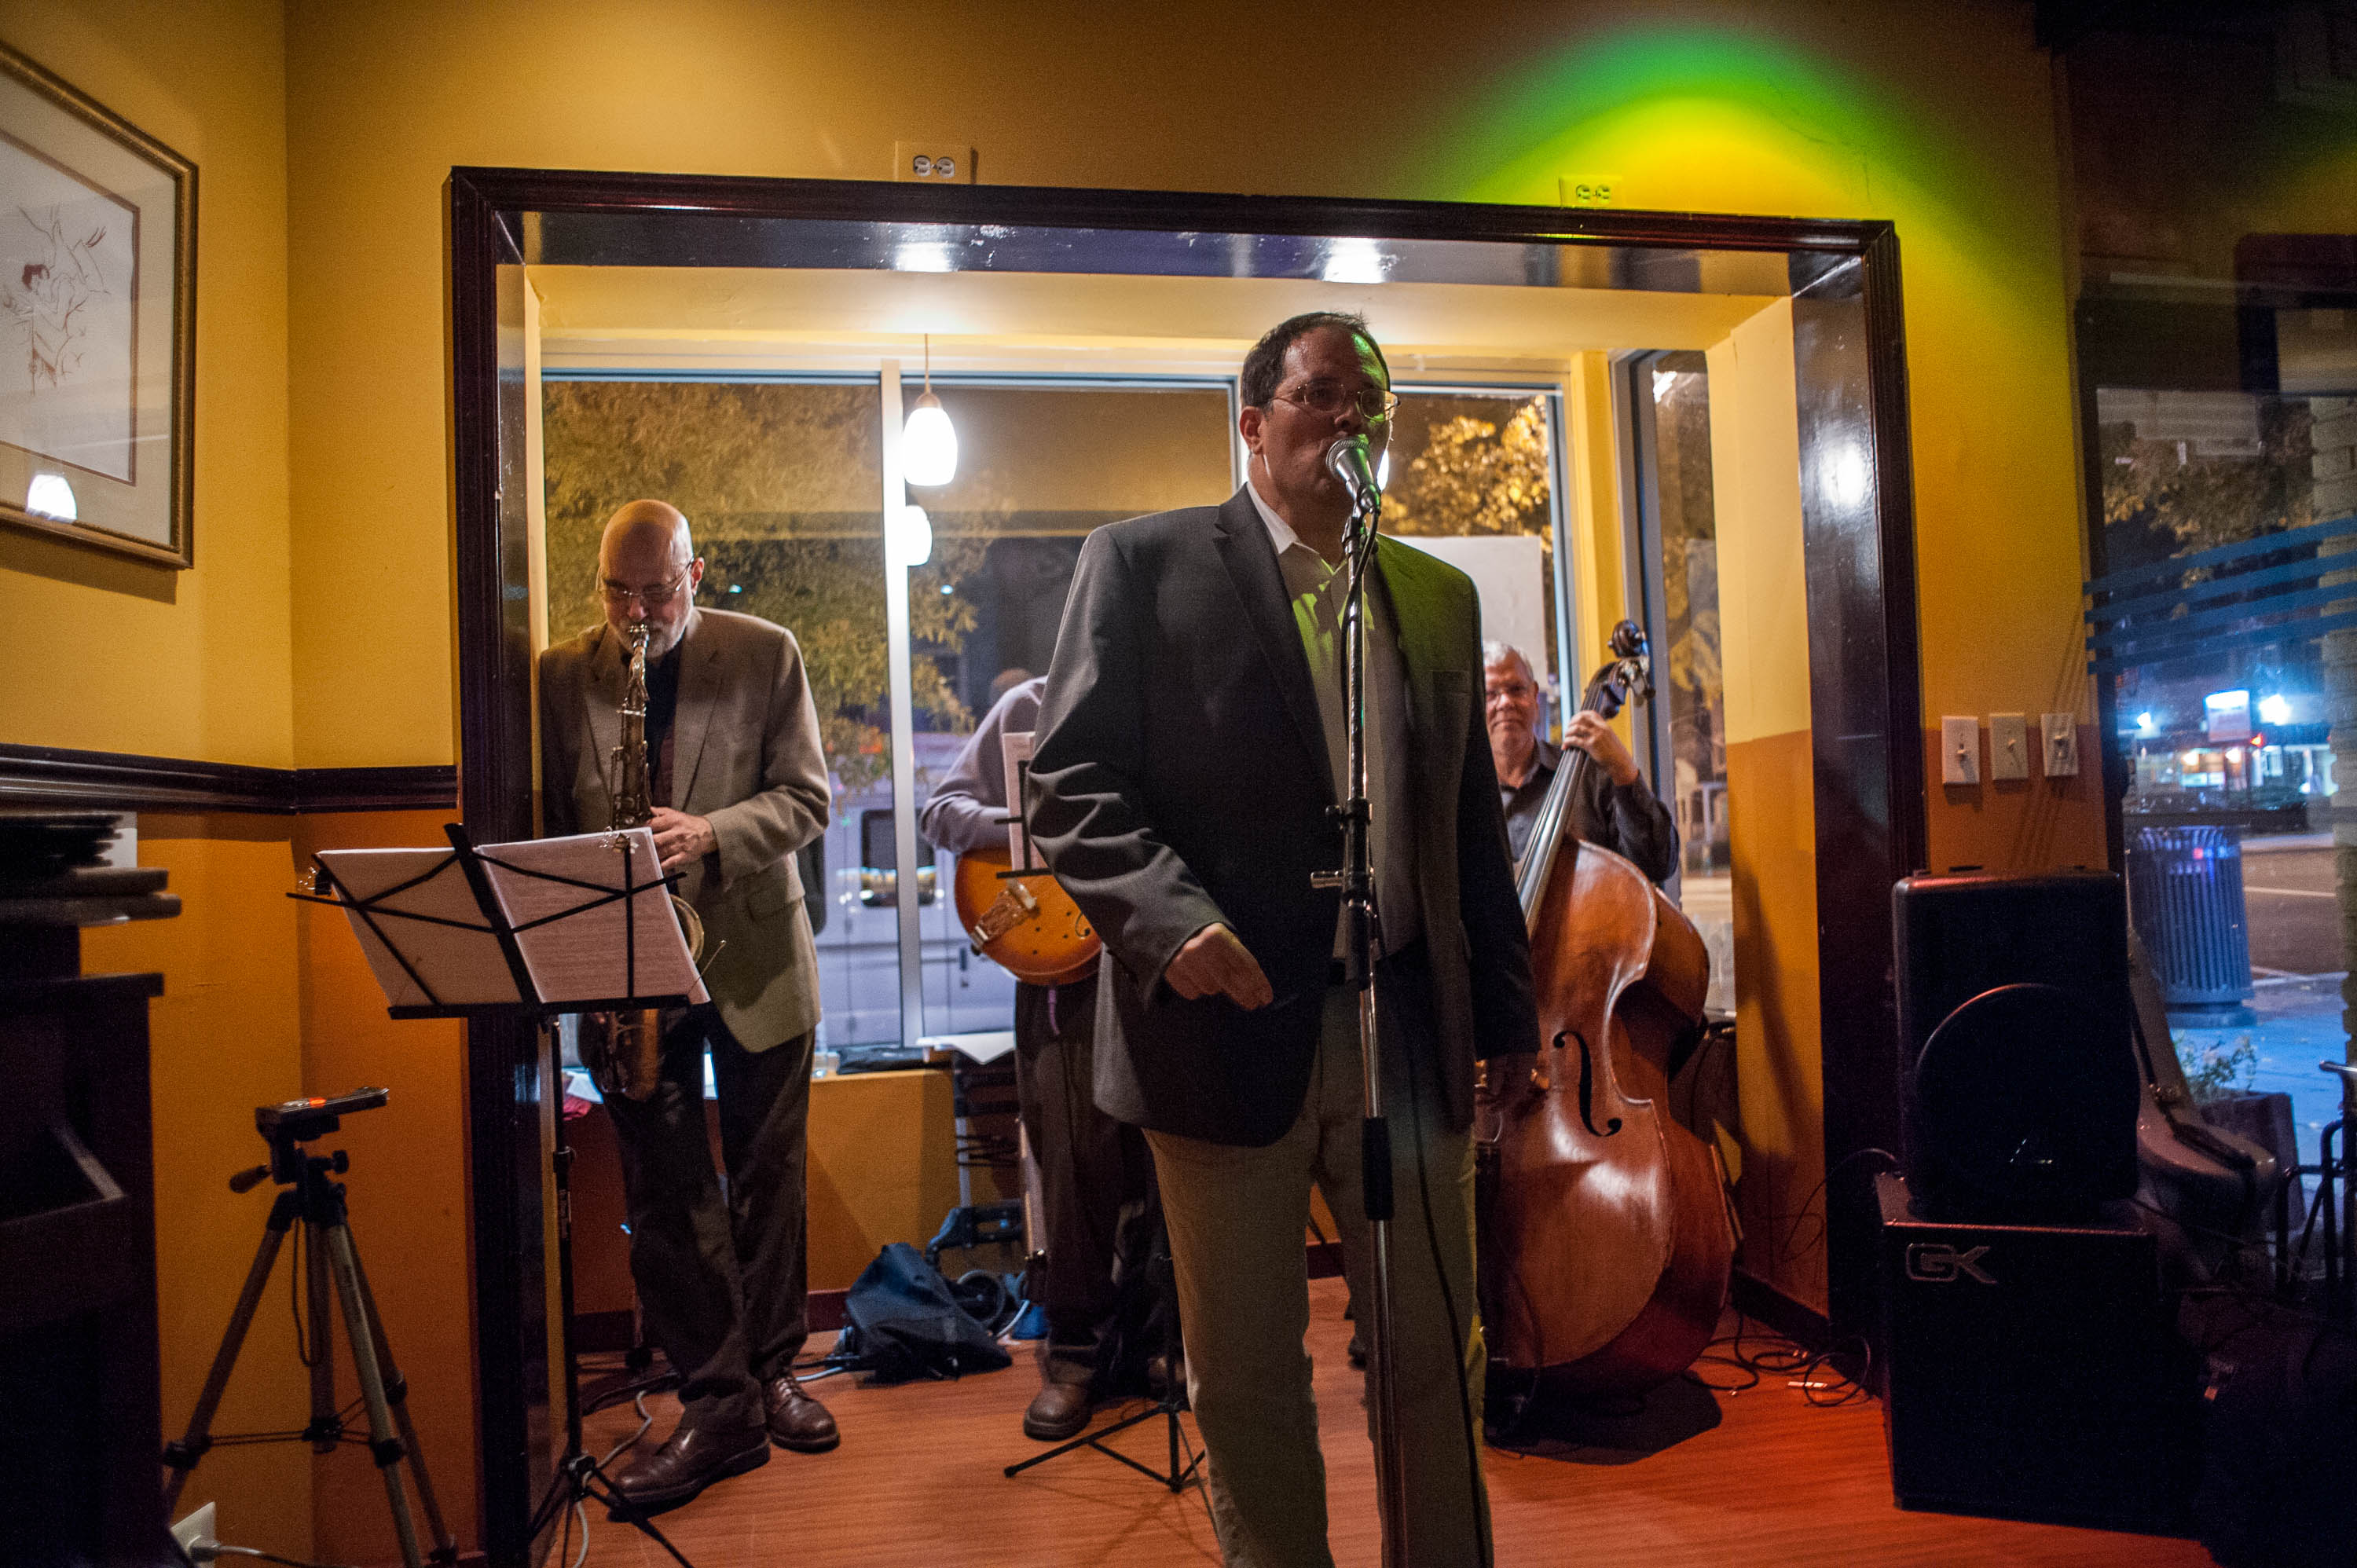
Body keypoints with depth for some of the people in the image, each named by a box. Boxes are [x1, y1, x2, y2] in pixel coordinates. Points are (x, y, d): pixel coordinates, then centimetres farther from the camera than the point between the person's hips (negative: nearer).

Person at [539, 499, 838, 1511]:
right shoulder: (561, 675, 5)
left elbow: (808, 797, -3)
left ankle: (770, 1372, 25)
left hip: (753, 954, -1)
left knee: (767, 1176, 9)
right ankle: (717, 1403, 11)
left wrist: (713, 835, -20)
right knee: (664, 1190, 1)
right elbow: (549, 821, 8)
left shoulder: (766, 654, 0)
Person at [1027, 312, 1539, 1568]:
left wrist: (1509, 1019, 12)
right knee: (1245, 1378, 11)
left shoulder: (1439, 595, 15)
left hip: (1409, 1034, 4)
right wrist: (1172, 915, -21)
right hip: (1228, 1020, -3)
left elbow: (1472, 826, 15)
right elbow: (1071, 783, -6)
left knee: (1439, 1359, 13)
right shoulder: (1142, 561, 1)